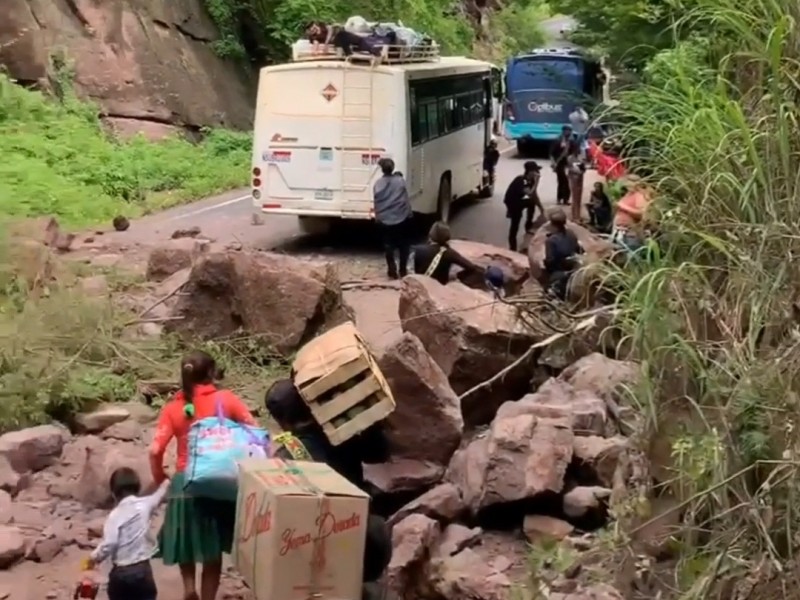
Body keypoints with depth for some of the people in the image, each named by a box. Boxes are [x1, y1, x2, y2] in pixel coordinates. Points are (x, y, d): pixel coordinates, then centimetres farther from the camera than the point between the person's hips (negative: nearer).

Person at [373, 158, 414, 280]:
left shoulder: (378, 184, -1)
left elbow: (376, 203, 3)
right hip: (401, 218, -1)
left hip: (385, 220, 1)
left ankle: (392, 271, 7)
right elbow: (406, 200, -3)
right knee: (403, 245, 11)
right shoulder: (400, 181, -5)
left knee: (389, 246, 9)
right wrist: (409, 214, 6)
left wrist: (378, 217, 14)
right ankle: (403, 270, 13)